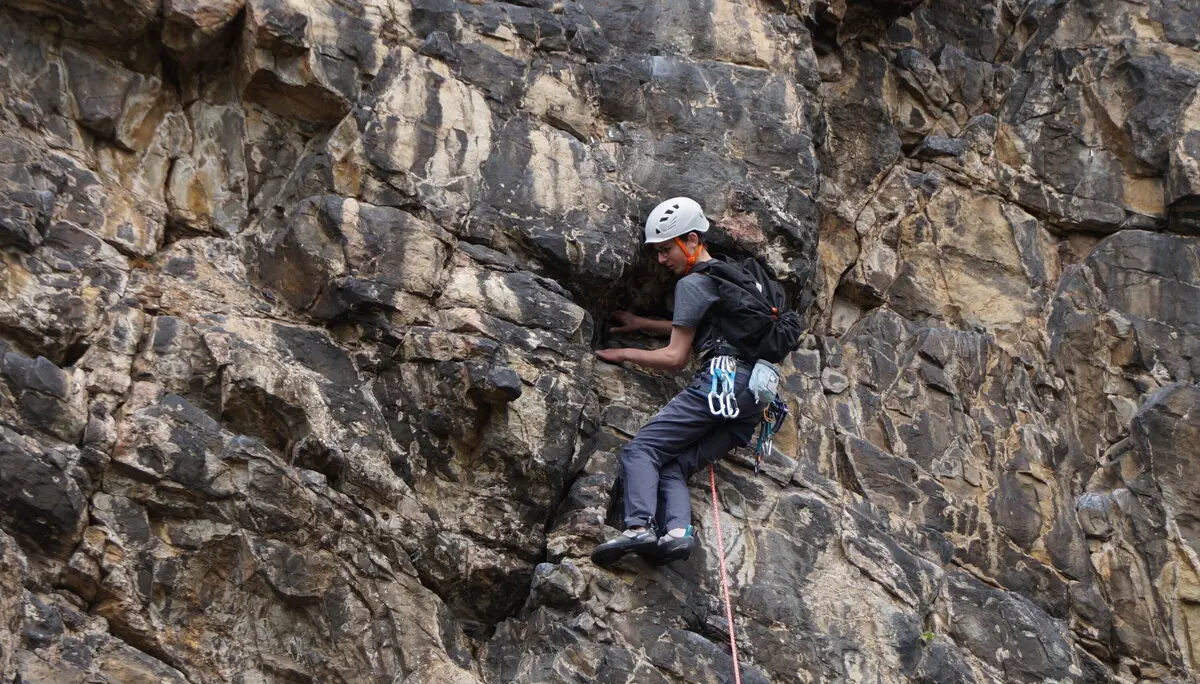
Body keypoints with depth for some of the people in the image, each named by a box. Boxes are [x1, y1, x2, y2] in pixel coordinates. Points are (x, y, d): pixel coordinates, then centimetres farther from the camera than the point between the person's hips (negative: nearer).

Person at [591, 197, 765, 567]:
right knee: (671, 467, 1)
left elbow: (675, 358, 0)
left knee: (641, 450, -10)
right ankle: (677, 530, -26)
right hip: (756, 397, 9)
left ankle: (639, 526, -31)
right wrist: (642, 324, 47)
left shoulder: (692, 283, 1)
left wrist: (624, 354, 14)